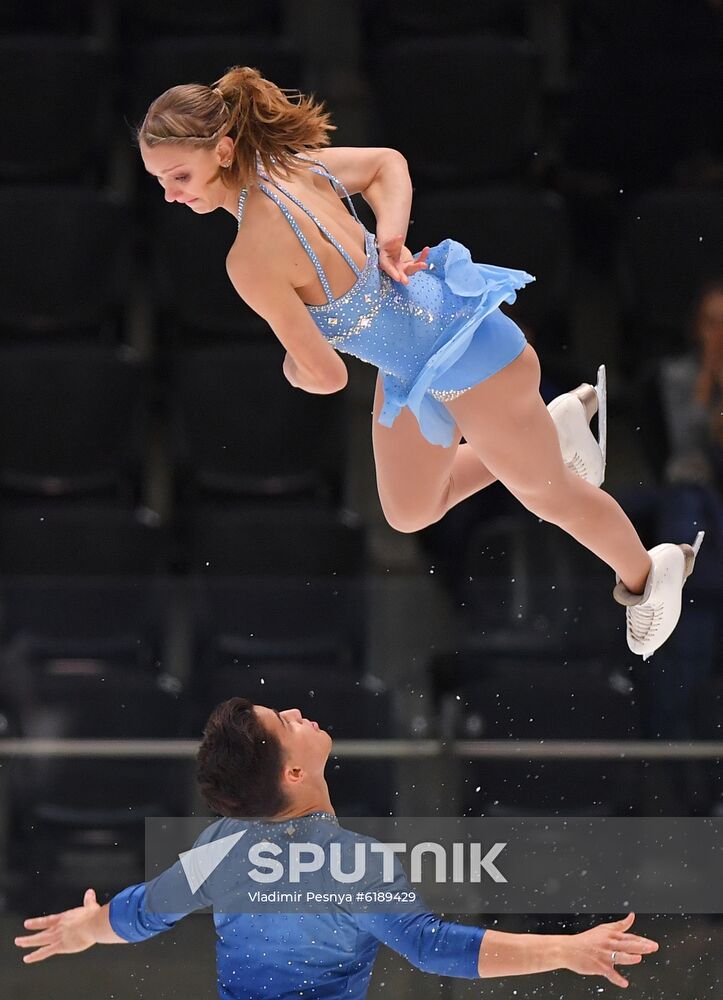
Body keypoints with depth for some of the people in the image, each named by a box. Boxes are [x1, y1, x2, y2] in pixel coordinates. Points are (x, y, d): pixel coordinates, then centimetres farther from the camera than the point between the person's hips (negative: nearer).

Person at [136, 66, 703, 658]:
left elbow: (327, 376, -26)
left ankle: (646, 575, 45)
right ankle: (554, 427, 38)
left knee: (546, 493, 20)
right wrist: (390, 241, -11)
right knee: (409, 514, 26)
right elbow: (388, 163, 5)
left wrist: (293, 368, -3)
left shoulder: (251, 260, -35)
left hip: (465, 360, -8)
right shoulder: (287, 163, -12)